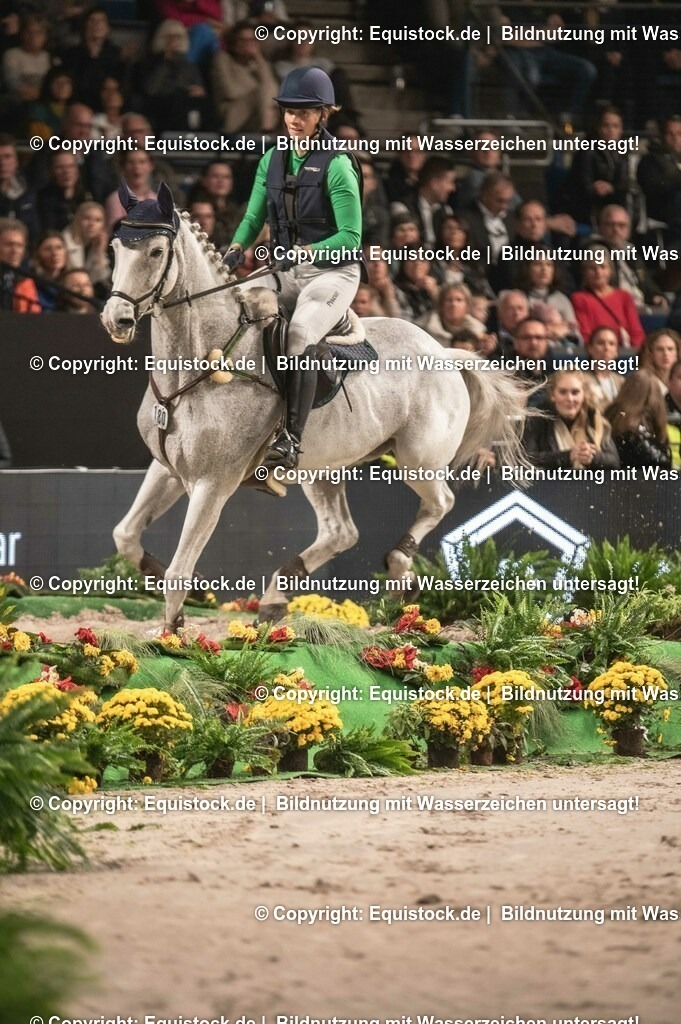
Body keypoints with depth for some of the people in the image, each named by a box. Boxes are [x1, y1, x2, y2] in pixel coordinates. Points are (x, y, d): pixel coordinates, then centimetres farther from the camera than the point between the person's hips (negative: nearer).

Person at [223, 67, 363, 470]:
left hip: (332, 272, -7)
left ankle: (291, 440, -37)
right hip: (286, 274, 7)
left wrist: (307, 251, -26)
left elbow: (350, 237, -13)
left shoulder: (336, 165, -10)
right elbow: (254, 217, 13)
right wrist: (237, 248, -7)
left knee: (299, 334, -31)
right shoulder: (274, 159, 9)